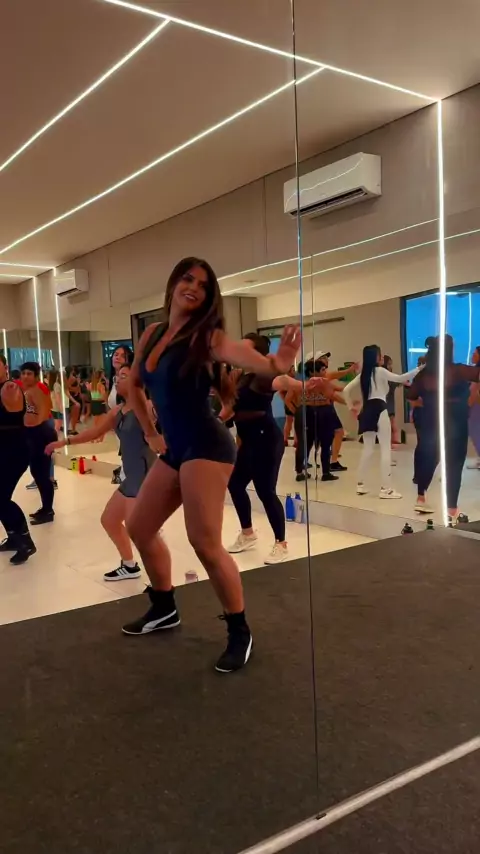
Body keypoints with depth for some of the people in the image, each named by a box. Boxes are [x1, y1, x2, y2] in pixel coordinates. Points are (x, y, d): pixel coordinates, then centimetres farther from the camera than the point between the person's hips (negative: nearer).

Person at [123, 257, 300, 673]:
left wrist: (273, 365, -55)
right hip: (175, 450, 8)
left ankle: (240, 633, 3)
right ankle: (164, 609, 37)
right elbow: (134, 384, 25)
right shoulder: (152, 334, 10)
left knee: (205, 542, -16)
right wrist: (150, 433, 17)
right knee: (139, 527, 17)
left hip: (206, 446, -8)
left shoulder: (207, 335, -9)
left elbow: (238, 352, -33)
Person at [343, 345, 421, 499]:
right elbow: (400, 378, -13)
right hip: (379, 410, -7)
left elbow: (346, 390, 14)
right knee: (386, 448, -4)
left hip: (366, 411, 7)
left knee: (368, 448, 15)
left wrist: (351, 406, 21)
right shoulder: (380, 371, -4)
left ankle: (360, 484, 16)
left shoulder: (363, 374, 15)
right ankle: (386, 488, -6)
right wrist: (418, 370, -10)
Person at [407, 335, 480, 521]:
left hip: (430, 423, 5)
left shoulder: (424, 373, 1)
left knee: (428, 459, 18)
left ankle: (421, 499, 28)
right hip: (454, 424, -5)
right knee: (454, 464, 1)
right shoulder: (456, 370, -14)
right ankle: (452, 509, 1)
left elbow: (411, 395, 10)